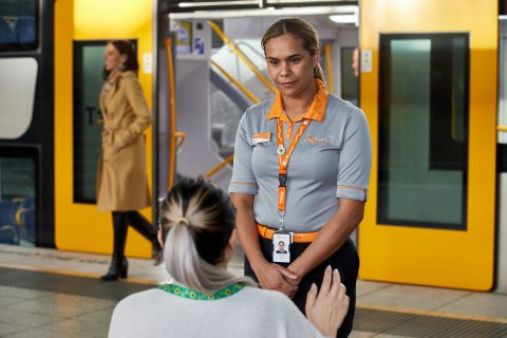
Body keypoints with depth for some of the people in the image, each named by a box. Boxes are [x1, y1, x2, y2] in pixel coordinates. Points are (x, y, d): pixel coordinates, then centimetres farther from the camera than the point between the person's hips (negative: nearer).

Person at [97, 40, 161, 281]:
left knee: (121, 206, -4)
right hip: (110, 149, 9)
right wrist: (109, 138, 11)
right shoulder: (110, 82, 14)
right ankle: (160, 240, 23)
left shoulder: (128, 81, -12)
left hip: (126, 152, -9)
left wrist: (123, 139, -16)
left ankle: (118, 264, 3)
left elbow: (144, 117, -17)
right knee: (121, 207, 9)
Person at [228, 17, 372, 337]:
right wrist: (260, 266, -14)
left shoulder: (348, 120, -7)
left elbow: (351, 209, -11)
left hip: (324, 259, -3)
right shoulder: (253, 120, 4)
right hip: (262, 256, 3)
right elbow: (241, 201, 1)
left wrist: (296, 271, -14)